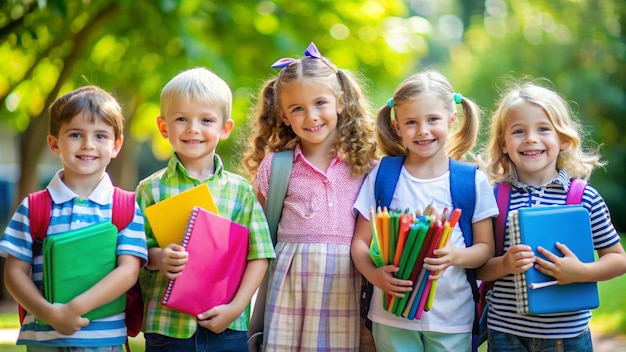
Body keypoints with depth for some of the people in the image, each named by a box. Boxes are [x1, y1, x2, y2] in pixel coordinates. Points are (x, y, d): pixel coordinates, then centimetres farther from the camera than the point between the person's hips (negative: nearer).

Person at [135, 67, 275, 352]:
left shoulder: (239, 190, 4)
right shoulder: (151, 189, 2)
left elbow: (258, 255, 2)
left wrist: (236, 307, -8)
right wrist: (158, 257, -19)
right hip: (166, 328, -1)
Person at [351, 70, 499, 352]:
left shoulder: (474, 181, 0)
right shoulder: (381, 176, 1)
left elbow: (485, 247, 2)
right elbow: (360, 241, 2)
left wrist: (456, 256, -19)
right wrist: (375, 274, -18)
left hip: (452, 318, 0)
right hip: (392, 315, 0)